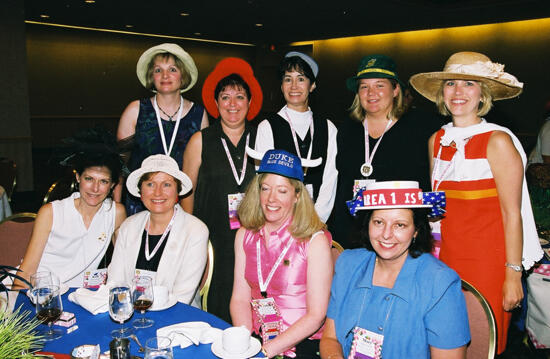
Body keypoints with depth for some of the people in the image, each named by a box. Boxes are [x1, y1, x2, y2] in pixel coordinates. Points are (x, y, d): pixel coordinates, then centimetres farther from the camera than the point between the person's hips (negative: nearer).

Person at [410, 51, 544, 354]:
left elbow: (512, 214, -10)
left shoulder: (498, 141, -10)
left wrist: (513, 275, -12)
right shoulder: (436, 141, 7)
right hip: (446, 258, 5)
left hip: (488, 260, -5)